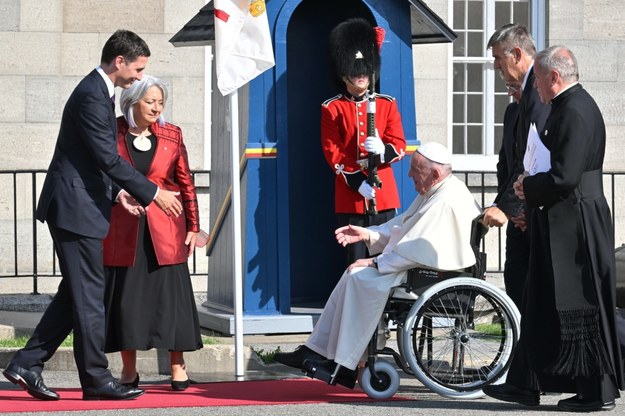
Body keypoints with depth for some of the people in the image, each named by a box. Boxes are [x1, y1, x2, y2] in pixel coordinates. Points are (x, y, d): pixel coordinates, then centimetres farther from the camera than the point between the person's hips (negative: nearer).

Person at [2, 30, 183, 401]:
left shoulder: (99, 92, 16)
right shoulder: (92, 96, -17)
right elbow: (109, 158, -21)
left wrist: (116, 191, 11)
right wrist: (153, 193, -16)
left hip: (82, 205, 10)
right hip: (76, 207, -10)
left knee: (76, 294, 12)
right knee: (89, 297, -4)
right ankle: (97, 380, 1)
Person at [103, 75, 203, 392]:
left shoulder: (172, 135, 6)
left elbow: (186, 184, 9)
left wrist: (193, 226, 5)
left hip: (165, 232, 1)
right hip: (122, 231, -1)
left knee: (170, 294, 0)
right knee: (124, 296, 2)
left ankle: (178, 368, 8)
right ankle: (128, 371, 11)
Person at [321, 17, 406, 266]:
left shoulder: (387, 105, 9)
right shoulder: (332, 109, 2)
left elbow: (399, 146, 3)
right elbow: (332, 153, -3)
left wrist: (383, 150, -20)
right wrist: (358, 182, -14)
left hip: (384, 196, 2)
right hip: (350, 197, -2)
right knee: (356, 263, -1)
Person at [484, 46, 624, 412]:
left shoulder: (574, 112, -19)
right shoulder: (576, 105, 13)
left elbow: (564, 177, -25)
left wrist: (528, 188, -10)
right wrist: (532, 184, 6)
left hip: (574, 226, -11)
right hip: (566, 223, 11)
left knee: (582, 307, -3)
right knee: (543, 304, 13)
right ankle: (526, 385, 18)